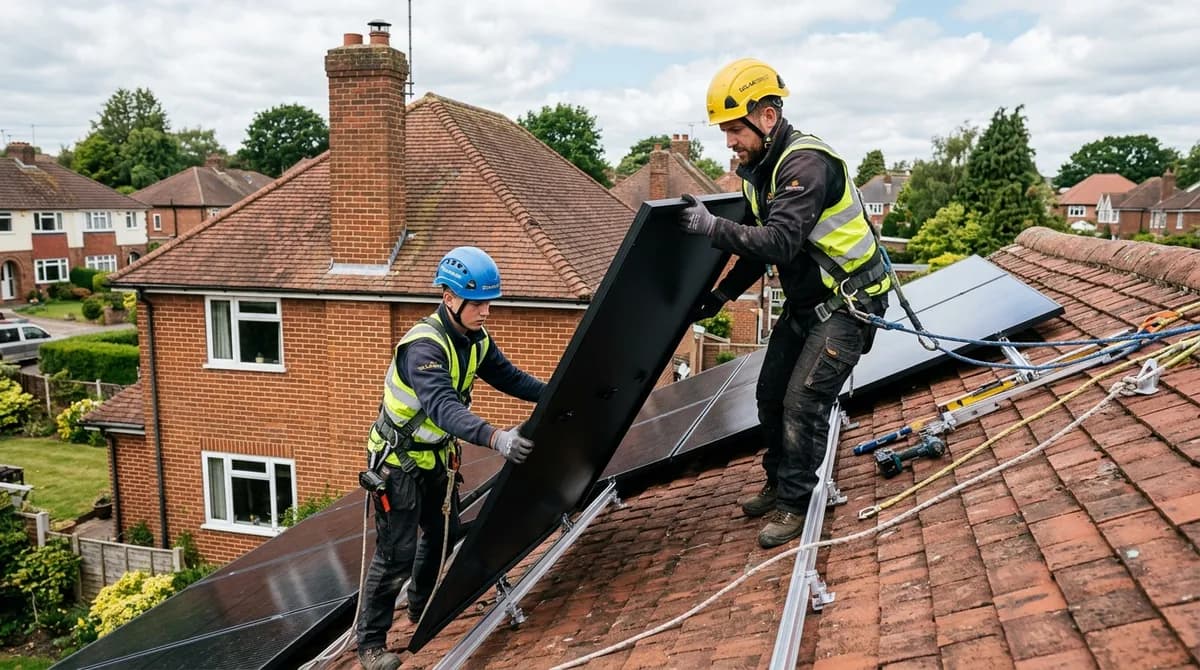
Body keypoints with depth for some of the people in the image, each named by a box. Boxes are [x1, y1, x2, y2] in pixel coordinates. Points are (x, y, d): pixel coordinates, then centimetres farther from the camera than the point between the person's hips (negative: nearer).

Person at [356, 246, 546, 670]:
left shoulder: (475, 340, -6)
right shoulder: (424, 345, -32)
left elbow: (509, 377, 3)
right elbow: (443, 406, -47)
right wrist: (496, 438, -60)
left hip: (436, 455, 8)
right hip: (398, 459, -8)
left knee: (444, 534, 21)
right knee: (397, 553, -3)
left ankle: (421, 609, 44)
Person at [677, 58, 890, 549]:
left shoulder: (806, 164, -25)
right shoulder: (757, 169, 4)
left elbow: (780, 243, -35)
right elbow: (758, 246, 13)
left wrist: (713, 227, -35)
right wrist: (722, 294, 7)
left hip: (849, 301, -9)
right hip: (805, 302, 9)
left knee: (803, 401, -12)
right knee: (771, 395, 12)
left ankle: (795, 504, 5)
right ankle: (778, 483, 30)